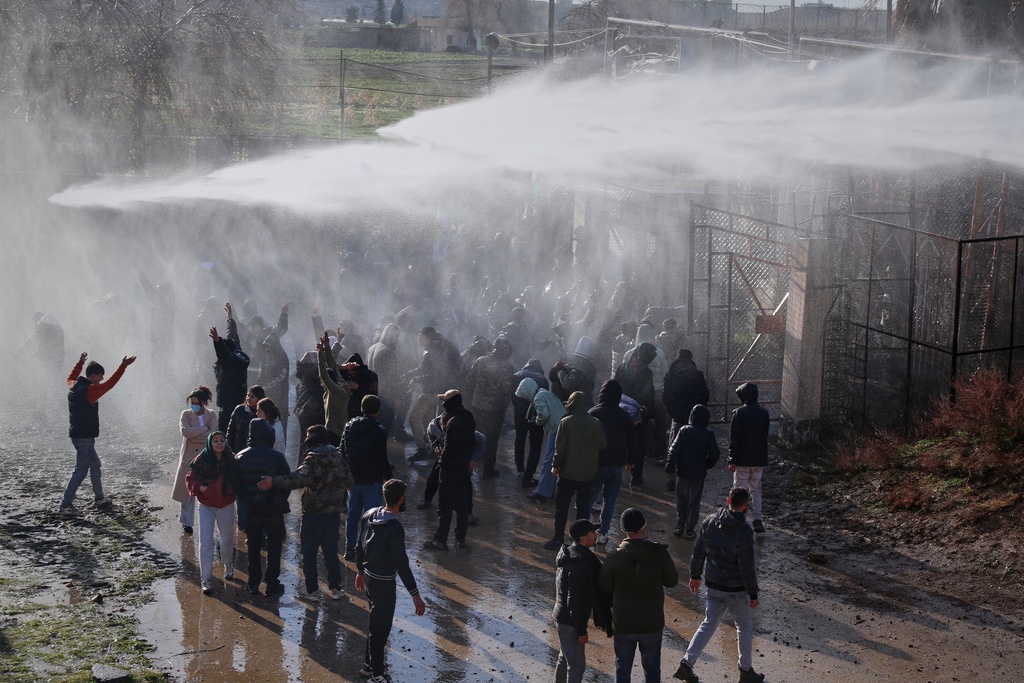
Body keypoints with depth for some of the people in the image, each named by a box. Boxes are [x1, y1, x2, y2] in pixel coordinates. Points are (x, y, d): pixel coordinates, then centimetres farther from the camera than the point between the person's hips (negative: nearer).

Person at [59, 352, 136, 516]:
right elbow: (109, 384, -22)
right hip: (85, 437, -10)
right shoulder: (90, 390, -19)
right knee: (81, 470, -7)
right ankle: (65, 505, -7)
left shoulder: (73, 386, 6)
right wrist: (123, 366, -19)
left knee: (95, 465, 21)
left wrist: (80, 363, 40)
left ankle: (99, 498, 31)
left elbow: (71, 377, 30)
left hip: (77, 434, 10)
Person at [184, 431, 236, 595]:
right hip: (206, 506, -1)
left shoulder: (232, 460, -10)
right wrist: (200, 487, -18)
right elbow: (190, 478, -1)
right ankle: (206, 579, 0)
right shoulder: (201, 460, -12)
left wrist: (232, 489, -17)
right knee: (205, 542, -5)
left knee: (227, 540, 16)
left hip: (226, 506, 1)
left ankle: (228, 566, 45)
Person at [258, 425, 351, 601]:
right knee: (331, 551, 16)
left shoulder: (312, 460, -19)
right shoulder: (338, 457, 2)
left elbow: (299, 479, -36)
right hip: (334, 512, 6)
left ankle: (312, 589, 8)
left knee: (309, 553, 7)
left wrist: (274, 481, -39)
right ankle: (335, 588, 16)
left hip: (313, 514, -6)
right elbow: (347, 479, 12)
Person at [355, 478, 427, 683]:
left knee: (375, 623, 24)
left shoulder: (369, 515, -3)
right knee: (380, 628, 5)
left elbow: (360, 547, 9)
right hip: (384, 583, -8)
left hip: (369, 577, 8)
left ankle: (368, 665, 37)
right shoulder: (394, 528, -27)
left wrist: (361, 571, 24)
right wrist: (415, 594, -26)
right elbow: (401, 564, -28)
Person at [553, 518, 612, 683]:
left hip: (563, 615, 10)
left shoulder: (568, 554, 3)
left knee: (564, 659, 23)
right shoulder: (579, 564, -29)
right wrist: (581, 630, -19)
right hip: (571, 620, -10)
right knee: (577, 665, 0)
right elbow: (576, 600, -26)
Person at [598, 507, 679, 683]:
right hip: (652, 623, 0)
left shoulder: (615, 557, -17)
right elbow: (672, 581, -3)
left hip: (623, 623, 0)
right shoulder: (659, 554, -16)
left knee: (623, 668, 16)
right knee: (652, 668, 18)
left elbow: (604, 587, -7)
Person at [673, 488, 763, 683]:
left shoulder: (710, 522, -6)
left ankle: (686, 663, 11)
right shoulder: (744, 532, -23)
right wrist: (753, 594, -9)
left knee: (708, 624, 18)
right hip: (736, 590, -5)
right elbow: (747, 567, -20)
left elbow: (698, 552, 3)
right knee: (745, 628, 15)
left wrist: (695, 575, 17)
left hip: (713, 586, 5)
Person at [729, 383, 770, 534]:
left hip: (743, 460, -5)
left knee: (740, 490, 4)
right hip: (759, 459, 5)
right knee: (756, 490, 14)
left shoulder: (739, 413, -14)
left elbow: (734, 438, -14)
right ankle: (758, 520, 5)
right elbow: (765, 436, 11)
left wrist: (732, 460, -9)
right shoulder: (764, 413, 3)